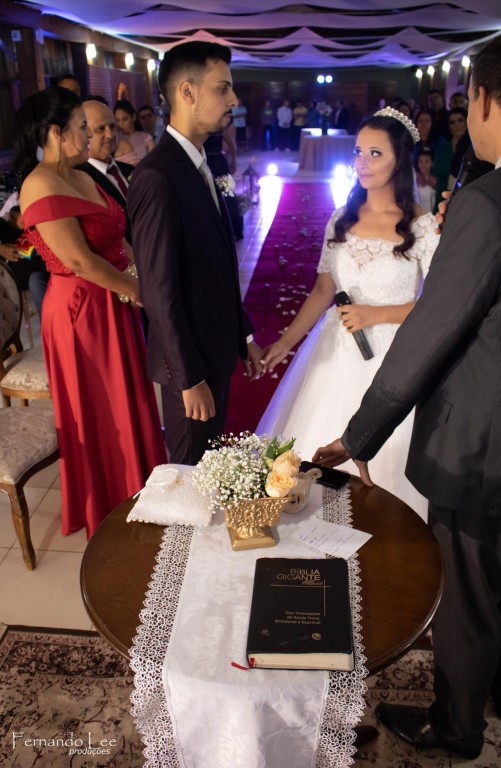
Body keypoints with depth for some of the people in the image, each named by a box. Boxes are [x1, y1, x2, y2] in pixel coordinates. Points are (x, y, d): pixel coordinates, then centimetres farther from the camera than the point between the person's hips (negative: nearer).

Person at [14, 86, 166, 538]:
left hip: (113, 304, 9)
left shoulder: (80, 178, 9)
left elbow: (115, 237, 11)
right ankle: (110, 510, 29)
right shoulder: (42, 186, -19)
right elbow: (79, 261, -22)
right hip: (81, 310, -9)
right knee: (98, 413, 7)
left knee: (126, 402, 20)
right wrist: (136, 290, -11)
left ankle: (134, 489, 40)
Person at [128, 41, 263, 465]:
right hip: (190, 360, -8)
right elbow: (160, 290, -23)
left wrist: (245, 335, 13)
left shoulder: (200, 164, 8)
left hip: (217, 346, 8)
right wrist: (190, 378, -19)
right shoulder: (157, 177, -22)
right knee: (193, 467, 11)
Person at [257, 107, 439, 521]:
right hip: (337, 354, 5)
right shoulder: (343, 219, 5)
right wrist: (285, 342, 0)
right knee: (319, 454, 12)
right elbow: (323, 291, 7)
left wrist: (376, 314, -18)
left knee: (380, 463, 3)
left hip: (391, 358, -5)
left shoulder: (422, 227, -10)